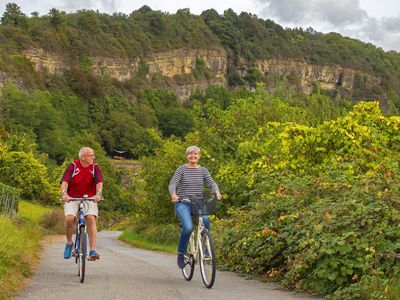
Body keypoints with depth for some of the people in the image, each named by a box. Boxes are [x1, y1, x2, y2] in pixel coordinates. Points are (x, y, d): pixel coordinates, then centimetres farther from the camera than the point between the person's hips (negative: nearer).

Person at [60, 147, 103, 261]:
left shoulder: (95, 167, -5)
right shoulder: (73, 166, -9)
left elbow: (99, 183, -18)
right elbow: (65, 181, -20)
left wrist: (98, 193, -38)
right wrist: (64, 193, -39)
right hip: (72, 199, -1)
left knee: (91, 218, -22)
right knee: (69, 218, -24)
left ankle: (93, 250, -25)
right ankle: (69, 243, 3)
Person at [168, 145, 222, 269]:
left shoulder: (202, 170, 10)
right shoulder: (181, 169, 1)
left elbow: (212, 183, -1)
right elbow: (172, 184, -10)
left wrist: (217, 192, -23)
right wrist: (173, 194, -33)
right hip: (183, 204, -3)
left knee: (205, 220, -29)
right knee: (188, 227, -26)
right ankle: (181, 253, -1)